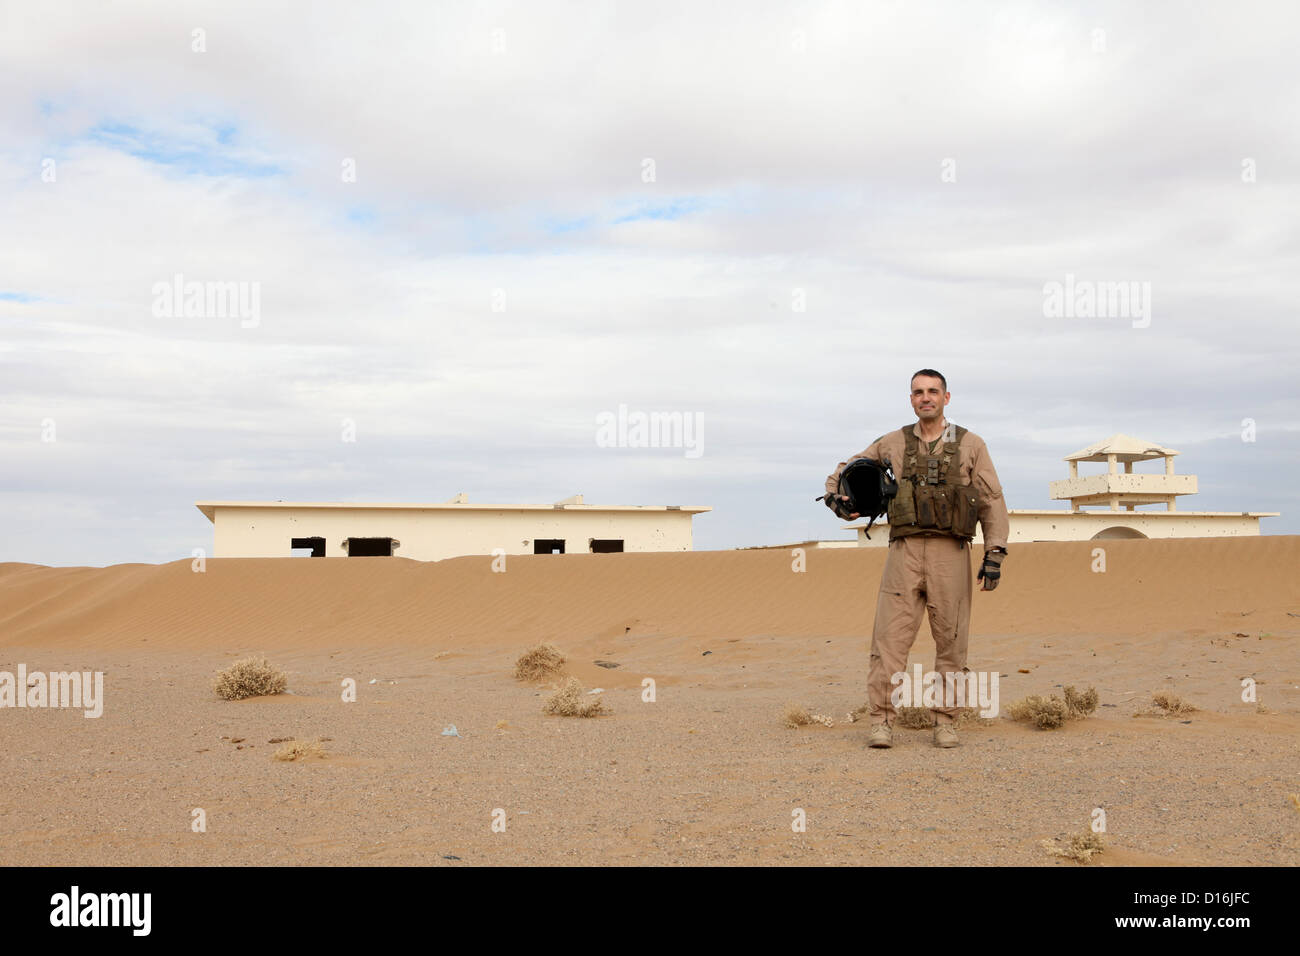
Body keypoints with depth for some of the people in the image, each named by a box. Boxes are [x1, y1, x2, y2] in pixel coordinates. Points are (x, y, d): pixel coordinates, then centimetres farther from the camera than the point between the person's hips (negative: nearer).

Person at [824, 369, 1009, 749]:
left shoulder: (971, 445, 8)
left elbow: (992, 503, 5)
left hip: (951, 554, 0)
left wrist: (994, 553, -5)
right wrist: (835, 495, 3)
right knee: (890, 637, -7)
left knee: (951, 642, 2)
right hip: (904, 551, 1)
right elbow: (850, 468, 24)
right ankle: (882, 722, -6)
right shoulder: (893, 443, 12)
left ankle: (945, 722, 12)